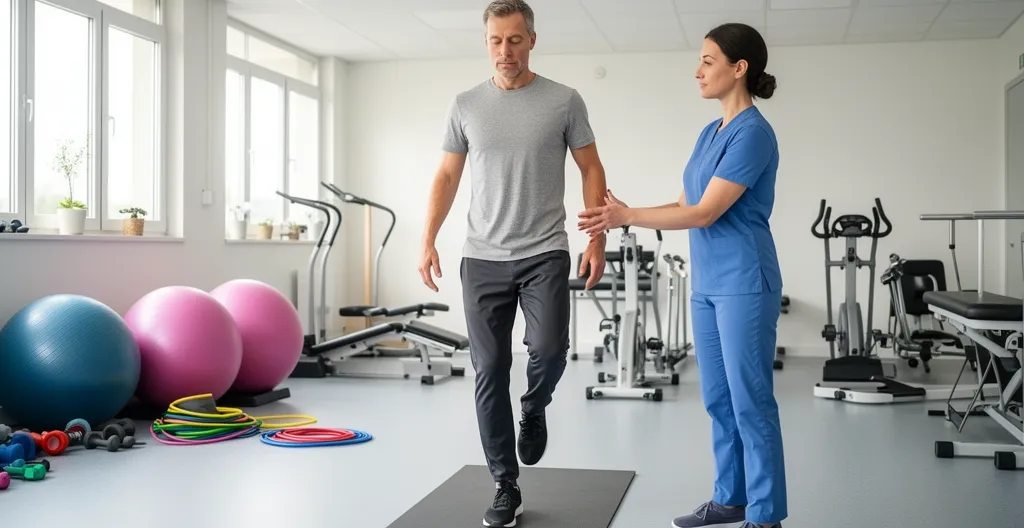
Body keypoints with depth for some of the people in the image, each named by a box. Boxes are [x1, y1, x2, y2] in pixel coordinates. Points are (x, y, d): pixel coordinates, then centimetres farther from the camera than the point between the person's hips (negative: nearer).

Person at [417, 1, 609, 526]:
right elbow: (447, 177, 9)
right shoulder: (465, 104, 6)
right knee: (490, 372, 1)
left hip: (545, 254, -2)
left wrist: (596, 239, -6)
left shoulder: (564, 101, -1)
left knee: (549, 349, -22)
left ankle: (533, 410, 16)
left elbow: (591, 170, 3)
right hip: (482, 259, 2)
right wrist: (428, 241, 0)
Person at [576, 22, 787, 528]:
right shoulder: (710, 132, 13)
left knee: (751, 401, -1)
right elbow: (684, 205, 14)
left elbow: (705, 213, -19)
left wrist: (627, 216, -15)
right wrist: (622, 214, 2)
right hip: (707, 284, 9)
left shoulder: (753, 133, -16)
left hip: (744, 284, -9)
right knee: (718, 399, 15)